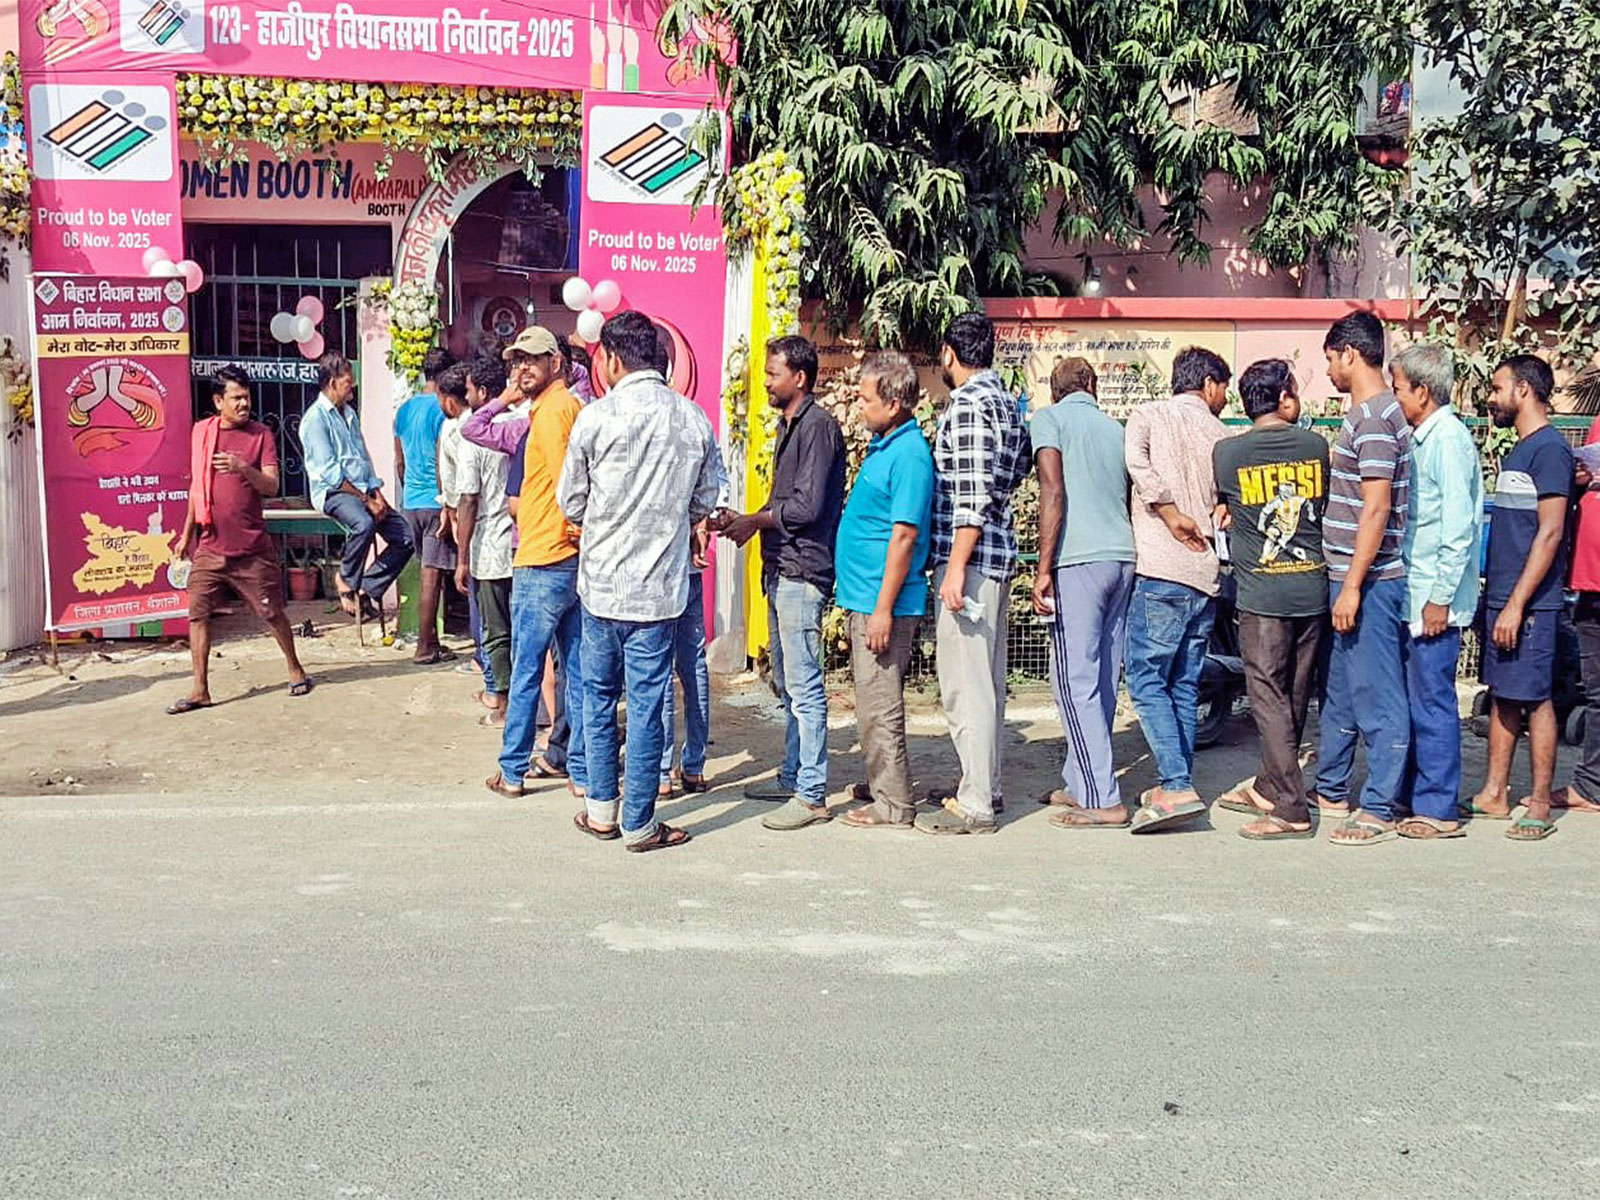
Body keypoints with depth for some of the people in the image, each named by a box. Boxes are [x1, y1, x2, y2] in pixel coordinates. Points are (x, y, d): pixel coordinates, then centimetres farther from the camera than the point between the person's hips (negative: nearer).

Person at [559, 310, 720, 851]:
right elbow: (704, 502, 8)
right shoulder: (695, 419, -2)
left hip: (602, 582, -1)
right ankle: (639, 823, 11)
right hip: (661, 585, 1)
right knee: (646, 705, 6)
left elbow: (571, 503, 0)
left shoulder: (596, 417, -10)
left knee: (598, 696, 15)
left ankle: (602, 809, 23)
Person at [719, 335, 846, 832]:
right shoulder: (790, 425, 18)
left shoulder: (818, 425, -12)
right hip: (781, 570, 10)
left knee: (804, 687, -8)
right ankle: (792, 777, 25)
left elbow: (806, 507, -18)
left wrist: (756, 521, -6)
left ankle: (812, 795, -4)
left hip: (802, 573, -10)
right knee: (787, 684, 16)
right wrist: (749, 520, 8)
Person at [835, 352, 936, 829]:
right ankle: (880, 787, 29)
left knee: (879, 706, -4)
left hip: (882, 603, -10)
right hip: (863, 598, 10)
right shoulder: (883, 445, 14)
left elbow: (904, 536, -21)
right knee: (872, 702, 17)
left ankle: (893, 806, 5)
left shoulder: (908, 455, -17)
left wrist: (883, 609, -22)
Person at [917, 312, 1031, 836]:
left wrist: (956, 567, -22)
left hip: (970, 556, -10)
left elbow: (972, 497, -20)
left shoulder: (967, 403, -13)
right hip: (998, 554, 10)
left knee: (964, 681, -7)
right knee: (986, 678, 16)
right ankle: (986, 785, 26)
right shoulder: (1006, 401, 15)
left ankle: (975, 805, -3)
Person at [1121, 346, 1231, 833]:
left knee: (1146, 679, -4)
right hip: (1207, 576, 5)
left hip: (1163, 571, -5)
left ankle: (1177, 787, -14)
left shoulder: (1149, 415, 3)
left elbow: (1136, 460, -15)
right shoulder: (1221, 436, 15)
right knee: (1184, 684, 12)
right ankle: (1178, 786, 16)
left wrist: (1171, 514, -10)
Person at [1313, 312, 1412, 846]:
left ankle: (1379, 809, 5)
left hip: (1369, 581, -11)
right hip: (1350, 578, 11)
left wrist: (1352, 587, -22)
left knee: (1376, 696, -2)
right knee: (1340, 689, 18)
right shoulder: (1368, 412, 15)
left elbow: (1376, 509, -21)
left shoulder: (1373, 417, -16)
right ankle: (1331, 791, 30)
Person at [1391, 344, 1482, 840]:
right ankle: (1414, 796, 23)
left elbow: (1459, 528, -20)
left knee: (1432, 700, -3)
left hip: (1434, 598, -9)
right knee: (1415, 699, 14)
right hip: (1414, 594, 9)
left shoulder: (1448, 439, -14)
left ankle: (1439, 810, 4)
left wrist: (1440, 598, -20)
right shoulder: (1422, 439, 15)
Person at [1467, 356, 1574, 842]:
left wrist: (1517, 603, -21)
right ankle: (1494, 794, 17)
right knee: (1503, 695, 11)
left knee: (1534, 699, -3)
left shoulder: (1549, 448, -12)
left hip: (1528, 602, -9)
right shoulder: (1519, 450, 16)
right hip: (1501, 596, 9)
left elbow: (1550, 532, -18)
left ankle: (1540, 807, 3)